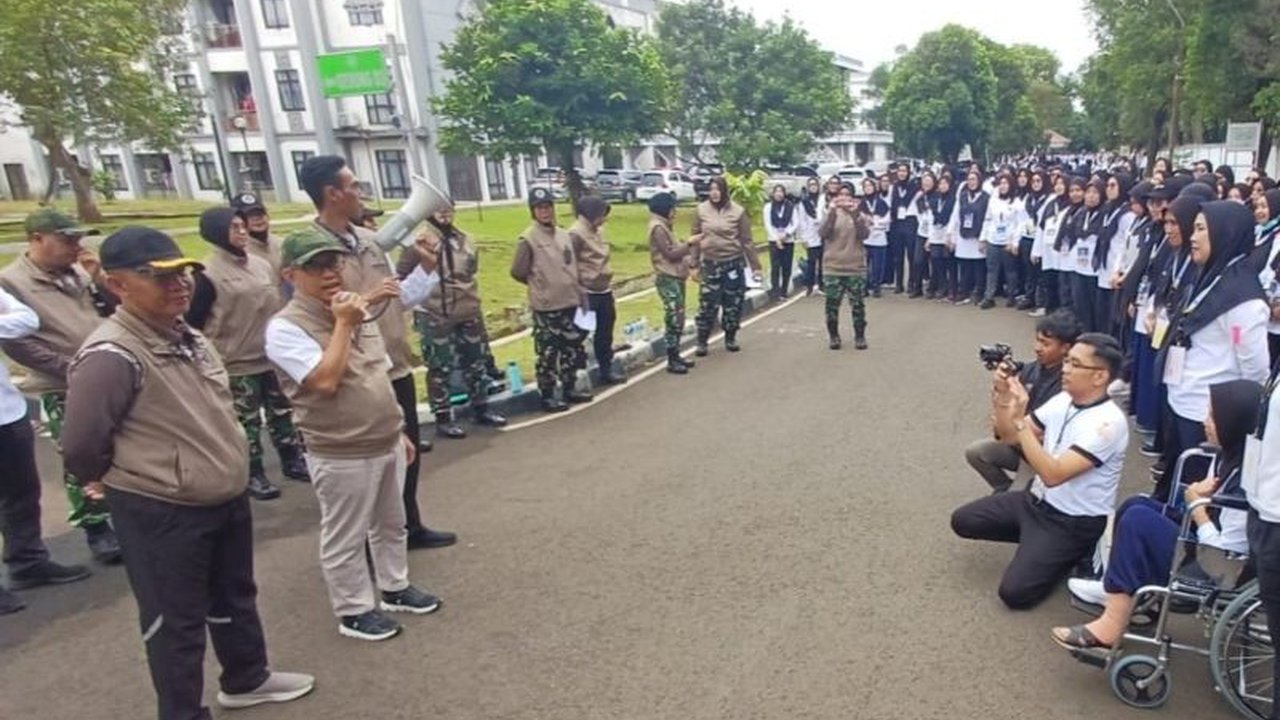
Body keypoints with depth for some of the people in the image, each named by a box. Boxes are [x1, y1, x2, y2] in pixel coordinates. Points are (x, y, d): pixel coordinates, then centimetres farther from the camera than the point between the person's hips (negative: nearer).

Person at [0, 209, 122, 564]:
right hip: (65, 392, -5)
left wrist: (97, 278, -6)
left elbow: (112, 309, 9)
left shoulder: (77, 271, 5)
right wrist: (70, 368, -15)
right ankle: (96, 530, 16)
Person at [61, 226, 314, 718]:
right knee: (176, 622, 10)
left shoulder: (189, 338, 4)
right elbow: (81, 446, -20)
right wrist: (130, 479, -2)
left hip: (227, 499, 8)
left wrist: (225, 472, 16)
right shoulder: (111, 356, -24)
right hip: (160, 514, -8)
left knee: (234, 598, 24)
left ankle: (247, 678, 45)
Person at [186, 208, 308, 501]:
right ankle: (254, 475, 17)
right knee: (247, 423, 4)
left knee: (282, 413, 15)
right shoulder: (208, 274, -12)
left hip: (273, 358, 6)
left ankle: (292, 461, 29)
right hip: (237, 365, -6)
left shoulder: (261, 265, 7)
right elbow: (193, 321, -9)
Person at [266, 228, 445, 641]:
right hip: (341, 456, -7)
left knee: (391, 524, 21)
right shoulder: (285, 327, -16)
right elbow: (326, 381, -28)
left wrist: (397, 430, 17)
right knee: (346, 538, 9)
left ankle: (395, 589, 40)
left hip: (386, 445, 8)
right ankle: (354, 611, 27)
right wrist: (343, 324, -21)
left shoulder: (356, 313, 7)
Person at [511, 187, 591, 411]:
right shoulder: (527, 239, -11)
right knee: (548, 353, 1)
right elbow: (518, 272, -7)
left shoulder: (564, 235, 9)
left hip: (570, 303, 7)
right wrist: (540, 286, 4)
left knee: (573, 348, 15)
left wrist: (580, 296, 12)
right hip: (545, 307, -6)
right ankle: (547, 396, 13)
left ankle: (570, 389, 30)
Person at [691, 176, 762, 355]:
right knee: (707, 304, -1)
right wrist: (694, 265, 1)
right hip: (710, 264, 0)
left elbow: (747, 240, -1)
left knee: (733, 303, 9)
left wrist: (755, 266, -1)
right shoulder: (701, 210, -1)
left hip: (734, 263, 0)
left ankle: (731, 339, 25)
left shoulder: (737, 211, -4)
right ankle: (702, 342, 10)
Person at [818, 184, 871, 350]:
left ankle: (860, 336, 15)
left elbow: (865, 234, -12)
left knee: (857, 304, 2)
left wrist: (855, 215, -24)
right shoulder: (831, 214, 6)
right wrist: (833, 212, -24)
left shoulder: (860, 215, 6)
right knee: (832, 304, 1)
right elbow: (823, 233, -12)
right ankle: (833, 336, 15)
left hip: (856, 268, 0)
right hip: (833, 268, 0)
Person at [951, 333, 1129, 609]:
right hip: (1036, 500, 8)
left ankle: (1071, 556, 8)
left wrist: (1019, 420, -36)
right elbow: (1009, 437, 5)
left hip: (1074, 523, -7)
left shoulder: (1109, 422, -25)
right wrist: (1004, 397, -12)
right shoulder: (1063, 400, 0)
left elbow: (1053, 474, -33)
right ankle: (1035, 542, 13)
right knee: (962, 520, 3)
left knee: (1014, 592, -17)